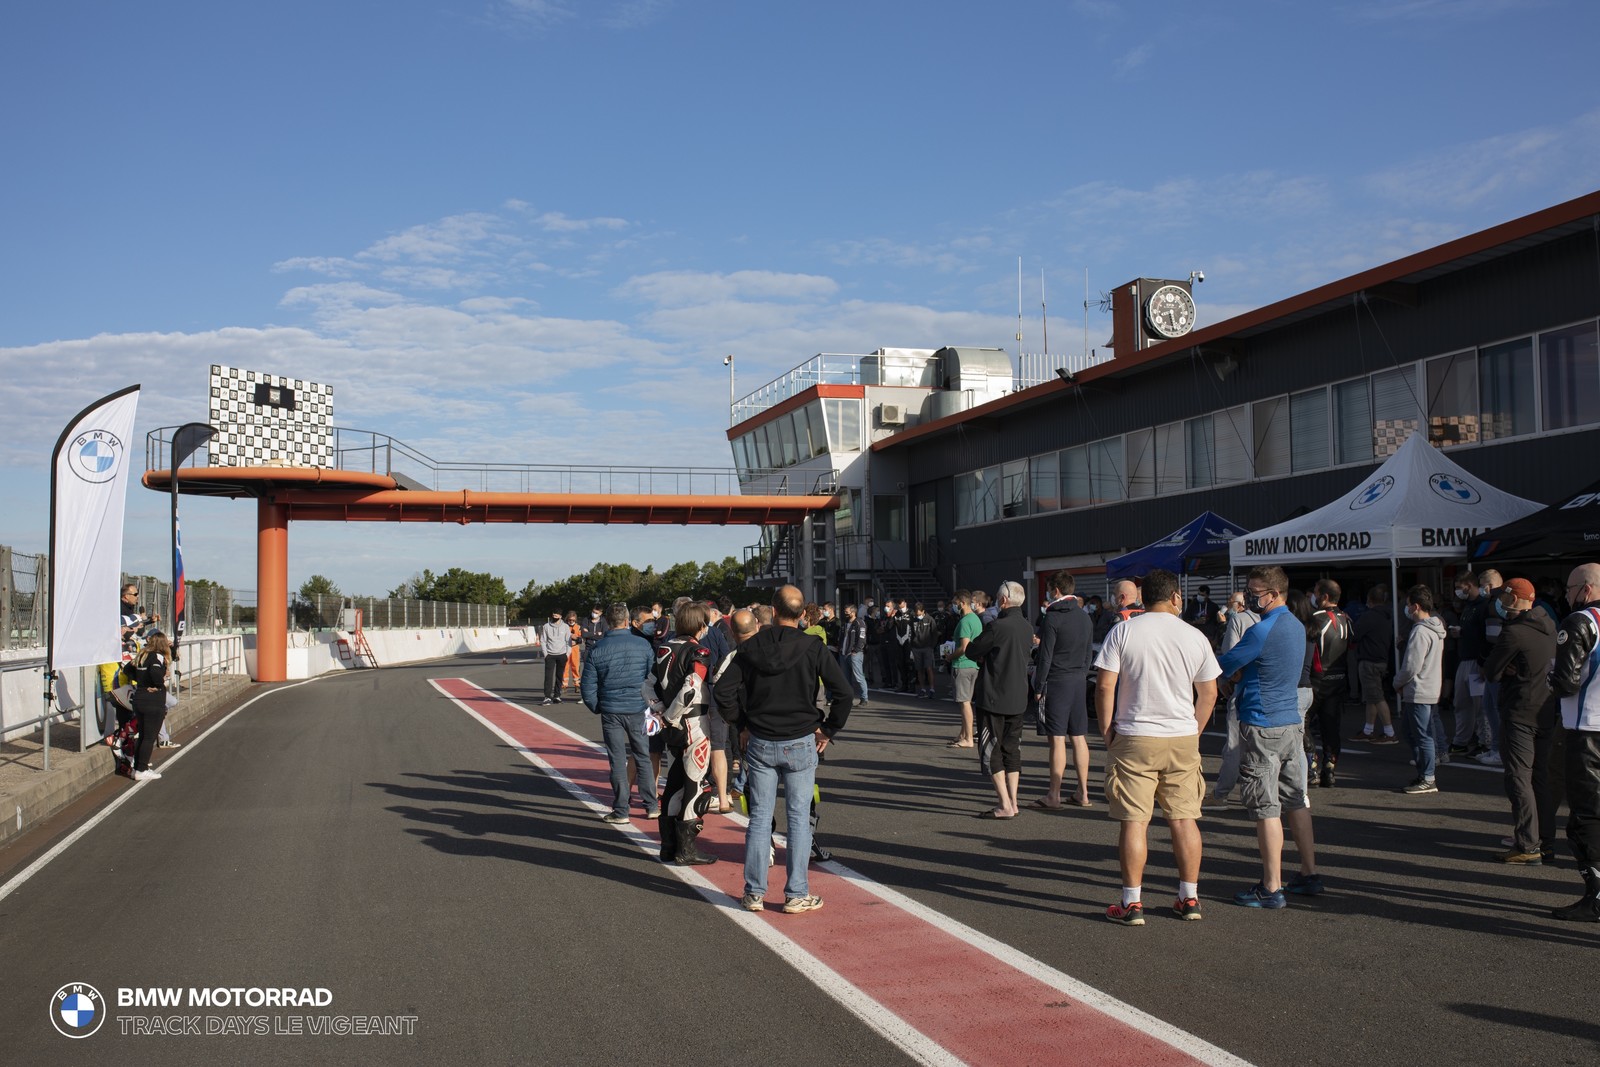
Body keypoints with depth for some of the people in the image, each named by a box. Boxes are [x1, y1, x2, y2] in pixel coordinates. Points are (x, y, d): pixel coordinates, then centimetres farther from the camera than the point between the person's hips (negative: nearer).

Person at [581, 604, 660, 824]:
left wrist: (597, 708, 13)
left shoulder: (597, 650, -5)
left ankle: (620, 811, 7)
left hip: (611, 712, -1)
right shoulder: (643, 645, -4)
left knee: (617, 761, 5)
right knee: (643, 758, 13)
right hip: (638, 710, 1)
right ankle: (651, 806, 17)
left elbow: (588, 688, -3)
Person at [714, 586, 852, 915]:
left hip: (759, 743, 2)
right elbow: (843, 692, -10)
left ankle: (754, 893, 14)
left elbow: (724, 689, -3)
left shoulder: (751, 647, -2)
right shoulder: (813, 648, -6)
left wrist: (741, 725, 8)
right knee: (799, 819, 5)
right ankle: (796, 895, 8)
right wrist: (828, 730, 1)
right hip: (800, 745, -2)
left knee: (759, 818, 9)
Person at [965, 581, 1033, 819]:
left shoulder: (997, 627, -19)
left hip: (993, 698, -8)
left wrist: (983, 656, 11)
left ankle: (1005, 806, -3)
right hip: (1018, 698, 8)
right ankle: (1012, 802, 17)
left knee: (990, 750, 0)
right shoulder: (1027, 627, 6)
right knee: (1012, 748, 14)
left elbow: (971, 652, -11)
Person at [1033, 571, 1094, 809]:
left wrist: (1040, 687, -6)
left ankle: (1054, 795, -2)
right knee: (1079, 738, 10)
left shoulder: (1052, 618, -11)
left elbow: (1046, 656, -12)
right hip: (1079, 682, 7)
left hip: (1057, 682, -7)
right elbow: (1089, 653, 13)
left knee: (1057, 739, -5)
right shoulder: (1085, 617, 10)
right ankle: (1083, 792, 14)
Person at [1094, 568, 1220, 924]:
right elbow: (1209, 693, 8)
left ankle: (1132, 903, 3)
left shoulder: (1123, 632, -4)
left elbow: (1105, 686, -7)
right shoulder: (1195, 636, 4)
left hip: (1134, 738, -3)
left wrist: (1107, 732, 4)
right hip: (1183, 739, 3)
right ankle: (1189, 898, 18)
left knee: (1133, 821, 0)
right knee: (1183, 818, 11)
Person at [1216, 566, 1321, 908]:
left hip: (1262, 726, -9)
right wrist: (1240, 675, 7)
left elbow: (1224, 666, -11)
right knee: (1296, 801, 15)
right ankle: (1309, 874, 22)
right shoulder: (1297, 626, 12)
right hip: (1292, 722, 9)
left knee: (1266, 808, -5)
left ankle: (1271, 888, -1)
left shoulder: (1262, 631, -18)